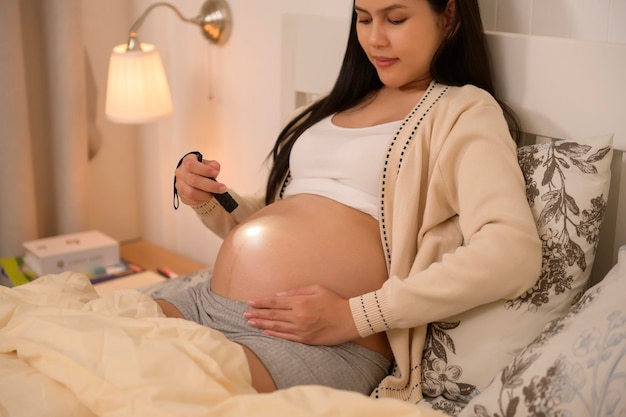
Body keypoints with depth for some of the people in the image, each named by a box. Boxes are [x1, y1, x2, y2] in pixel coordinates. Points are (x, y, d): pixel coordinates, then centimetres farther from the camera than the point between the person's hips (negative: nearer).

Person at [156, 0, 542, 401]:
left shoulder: (465, 111, 0)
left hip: (306, 342, -7)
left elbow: (514, 254, -18)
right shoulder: (343, 102, 21)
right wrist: (207, 201, 5)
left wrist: (357, 315, -21)